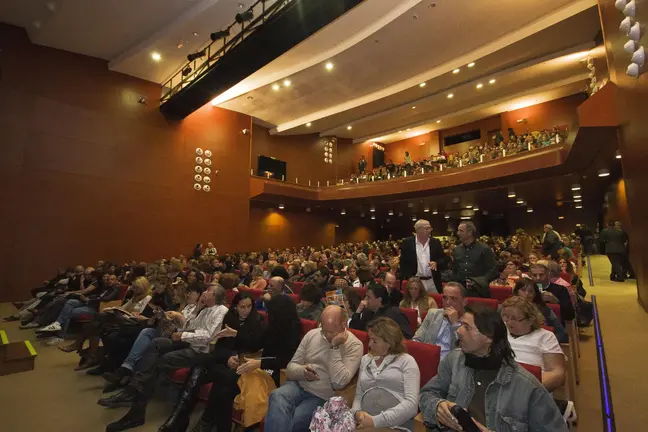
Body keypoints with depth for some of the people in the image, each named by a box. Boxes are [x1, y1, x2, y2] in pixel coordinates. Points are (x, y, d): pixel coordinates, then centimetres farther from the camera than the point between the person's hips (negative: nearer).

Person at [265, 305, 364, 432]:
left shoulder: (354, 345, -8)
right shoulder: (312, 334, 4)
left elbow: (339, 383, -18)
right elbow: (290, 368, 6)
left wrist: (334, 347, -19)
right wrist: (303, 371, -17)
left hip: (322, 397, -3)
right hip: (298, 385, 4)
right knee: (277, 397, -30)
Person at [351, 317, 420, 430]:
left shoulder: (406, 361, 1)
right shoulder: (365, 359, 16)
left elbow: (411, 403, -9)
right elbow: (358, 395, 16)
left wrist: (377, 421, -16)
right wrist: (357, 412, -6)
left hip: (397, 425, -3)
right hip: (365, 423, 4)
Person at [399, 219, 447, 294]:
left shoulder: (435, 242, 4)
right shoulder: (407, 243, -3)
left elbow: (444, 260, 7)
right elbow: (403, 263, -1)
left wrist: (436, 264, -15)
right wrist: (408, 280, -9)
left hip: (433, 282, 2)